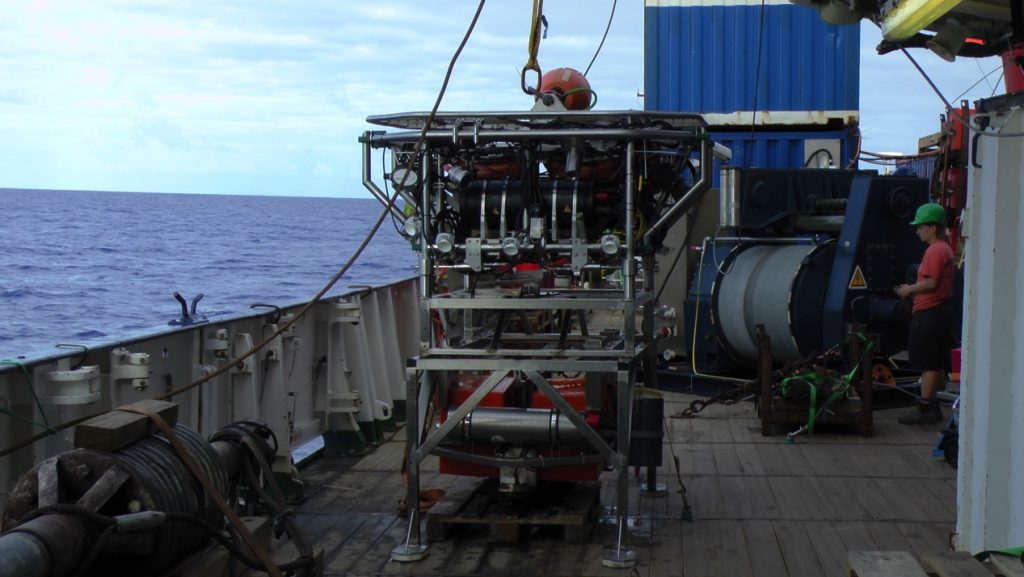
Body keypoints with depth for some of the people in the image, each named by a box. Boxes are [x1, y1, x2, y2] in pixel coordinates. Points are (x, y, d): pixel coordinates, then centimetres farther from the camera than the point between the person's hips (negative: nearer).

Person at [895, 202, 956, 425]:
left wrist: (909, 289, -9)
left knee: (928, 364, -7)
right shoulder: (945, 249, 16)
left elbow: (931, 283, -23)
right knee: (937, 364, 13)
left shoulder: (935, 251, -16)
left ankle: (924, 409, -5)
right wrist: (912, 289, 15)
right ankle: (933, 408, 18)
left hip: (929, 314, -11)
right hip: (942, 311, 11)